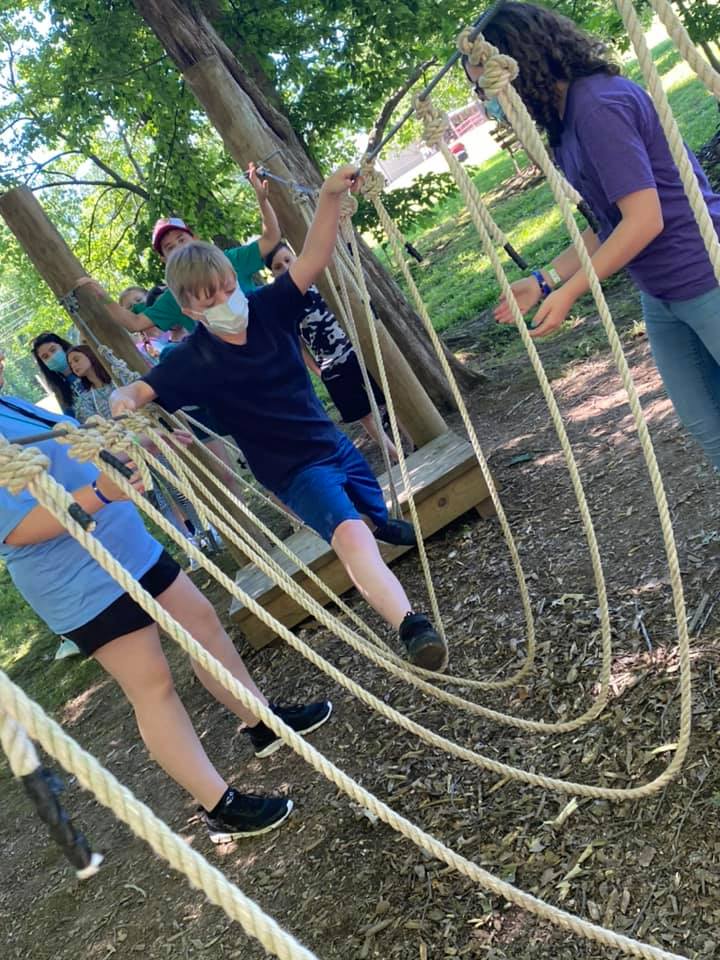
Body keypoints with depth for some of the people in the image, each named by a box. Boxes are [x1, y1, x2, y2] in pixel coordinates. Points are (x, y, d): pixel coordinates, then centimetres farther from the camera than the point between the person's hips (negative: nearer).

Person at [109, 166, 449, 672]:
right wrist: (122, 400, -43)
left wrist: (331, 195, -31)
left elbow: (313, 257, -17)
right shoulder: (194, 360, -15)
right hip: (295, 472, -6)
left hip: (336, 445, 6)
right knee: (349, 531, -32)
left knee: (384, 521, 26)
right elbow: (138, 390, -19)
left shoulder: (268, 308, -8)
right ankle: (411, 625, -43)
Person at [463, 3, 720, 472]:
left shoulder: (598, 104, -19)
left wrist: (568, 292, -18)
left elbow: (644, 221, -23)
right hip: (661, 297, 9)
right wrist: (544, 281, 8)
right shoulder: (568, 117, 10)